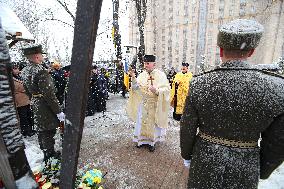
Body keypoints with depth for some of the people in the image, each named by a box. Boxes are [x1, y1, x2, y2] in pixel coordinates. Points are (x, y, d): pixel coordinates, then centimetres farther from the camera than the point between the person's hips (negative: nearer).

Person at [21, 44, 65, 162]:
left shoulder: (24, 71, 6)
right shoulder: (41, 71, -23)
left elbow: (28, 91, 15)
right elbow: (49, 94, -26)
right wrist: (58, 111, -21)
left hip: (35, 104, 9)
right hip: (46, 107, -9)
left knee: (41, 130, 21)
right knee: (48, 132, 5)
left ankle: (46, 152, 40)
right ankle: (50, 155, 22)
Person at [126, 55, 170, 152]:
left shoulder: (161, 75, -7)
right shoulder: (142, 75, 2)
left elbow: (167, 89, -10)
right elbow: (136, 88, -5)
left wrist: (156, 90, -27)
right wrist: (133, 78, -20)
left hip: (155, 104, -3)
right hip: (143, 104, 3)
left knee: (153, 122, 9)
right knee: (143, 121, 12)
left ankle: (152, 142, 29)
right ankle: (143, 139, 33)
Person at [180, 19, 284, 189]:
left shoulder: (198, 85, -21)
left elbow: (188, 128, -11)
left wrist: (186, 154, 8)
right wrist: (262, 171, 13)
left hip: (204, 160, -1)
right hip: (246, 168, 2)